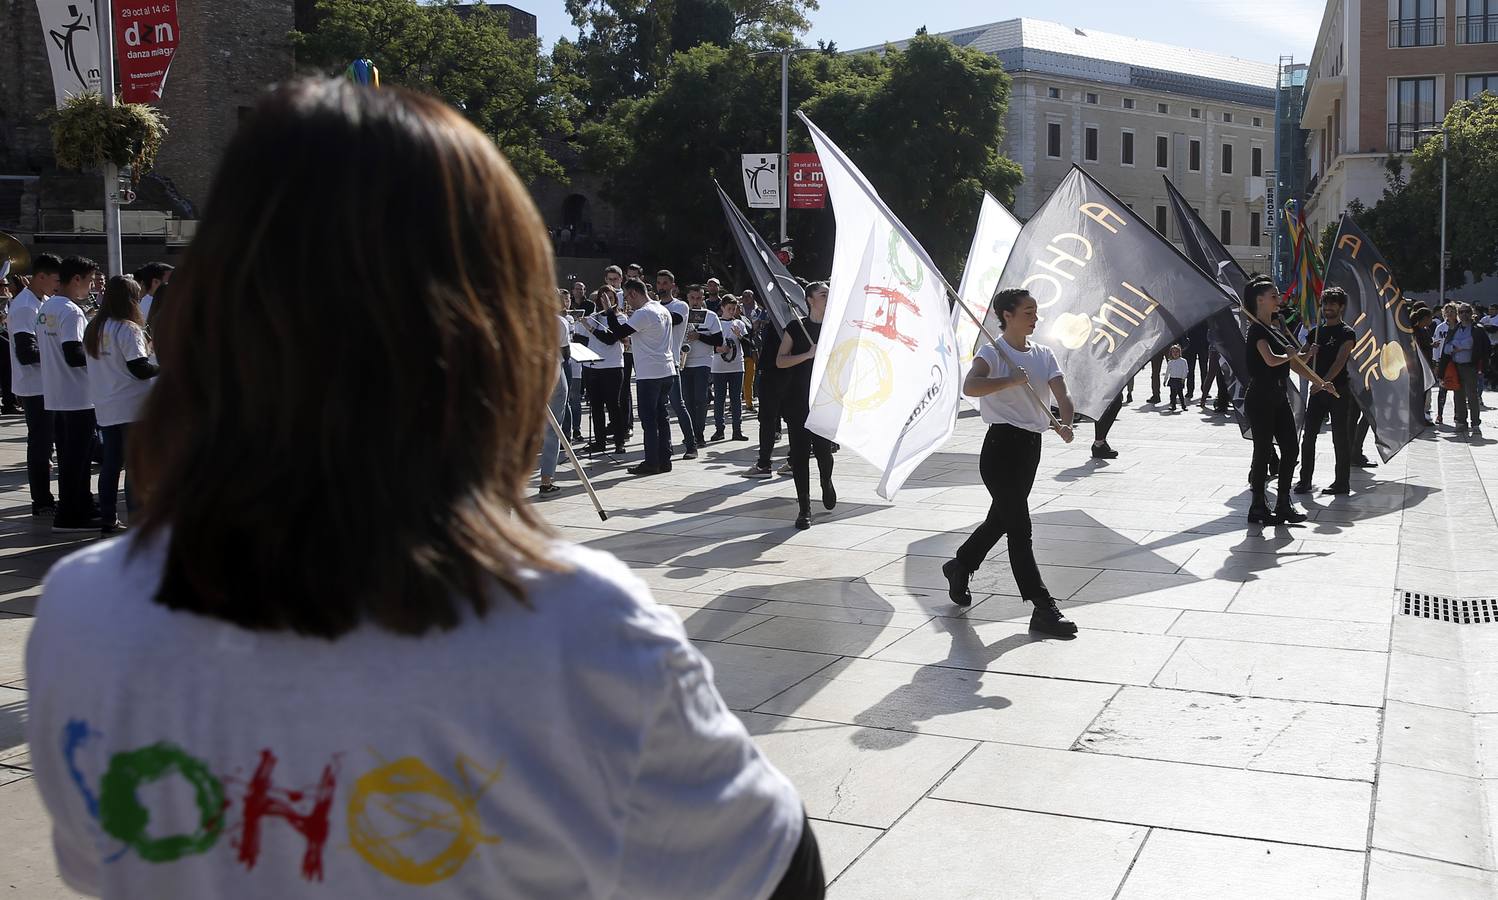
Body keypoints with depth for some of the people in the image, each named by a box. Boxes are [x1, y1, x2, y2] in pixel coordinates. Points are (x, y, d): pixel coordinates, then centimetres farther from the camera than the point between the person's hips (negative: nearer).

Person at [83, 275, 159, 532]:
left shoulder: (93, 329, 9)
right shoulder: (128, 330, -14)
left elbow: (100, 365, 15)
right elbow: (141, 369, -16)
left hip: (104, 407, 7)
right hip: (132, 407, -7)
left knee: (111, 463, 13)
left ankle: (108, 519, 16)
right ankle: (136, 519, -1)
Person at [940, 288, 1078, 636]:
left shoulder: (1044, 354, 10)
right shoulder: (992, 353, -9)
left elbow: (1063, 395, -3)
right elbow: (970, 386, -30)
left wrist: (1065, 423, -22)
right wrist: (1013, 380, -28)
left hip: (1032, 445, 8)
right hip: (1002, 445, -8)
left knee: (1002, 518, 20)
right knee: (1020, 528, -7)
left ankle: (959, 566, 43)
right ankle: (1043, 609, -6)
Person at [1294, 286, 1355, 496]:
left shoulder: (1347, 333, -5)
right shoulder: (1316, 332, 14)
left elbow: (1339, 362, -17)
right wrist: (1309, 352, -6)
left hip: (1338, 390, -6)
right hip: (1317, 390, 6)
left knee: (1340, 439, 1)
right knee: (1308, 437, 3)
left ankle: (1342, 482, 9)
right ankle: (1304, 480, 10)